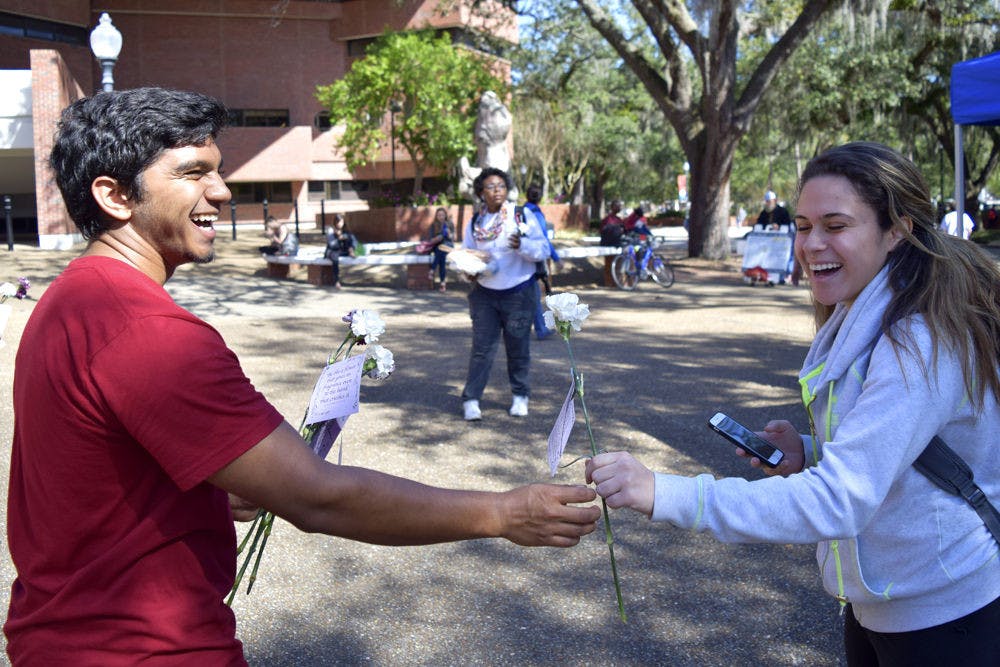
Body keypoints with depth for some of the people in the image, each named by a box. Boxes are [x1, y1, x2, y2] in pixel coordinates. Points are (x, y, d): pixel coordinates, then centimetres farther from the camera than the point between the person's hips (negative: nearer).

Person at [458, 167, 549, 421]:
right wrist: (470, 272, -11)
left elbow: (543, 249, -7)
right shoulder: (474, 223, 5)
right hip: (485, 294, 2)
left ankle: (520, 396, 24)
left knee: (518, 348, 7)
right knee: (482, 348, -2)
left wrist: (522, 245, -27)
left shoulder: (521, 216, -3)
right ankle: (471, 400, 3)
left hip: (519, 293, -1)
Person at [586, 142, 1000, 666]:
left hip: (940, 620, -8)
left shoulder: (918, 344, -28)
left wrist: (663, 495, -42)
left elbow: (840, 501, -36)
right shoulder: (861, 319, 3)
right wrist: (807, 453, -6)